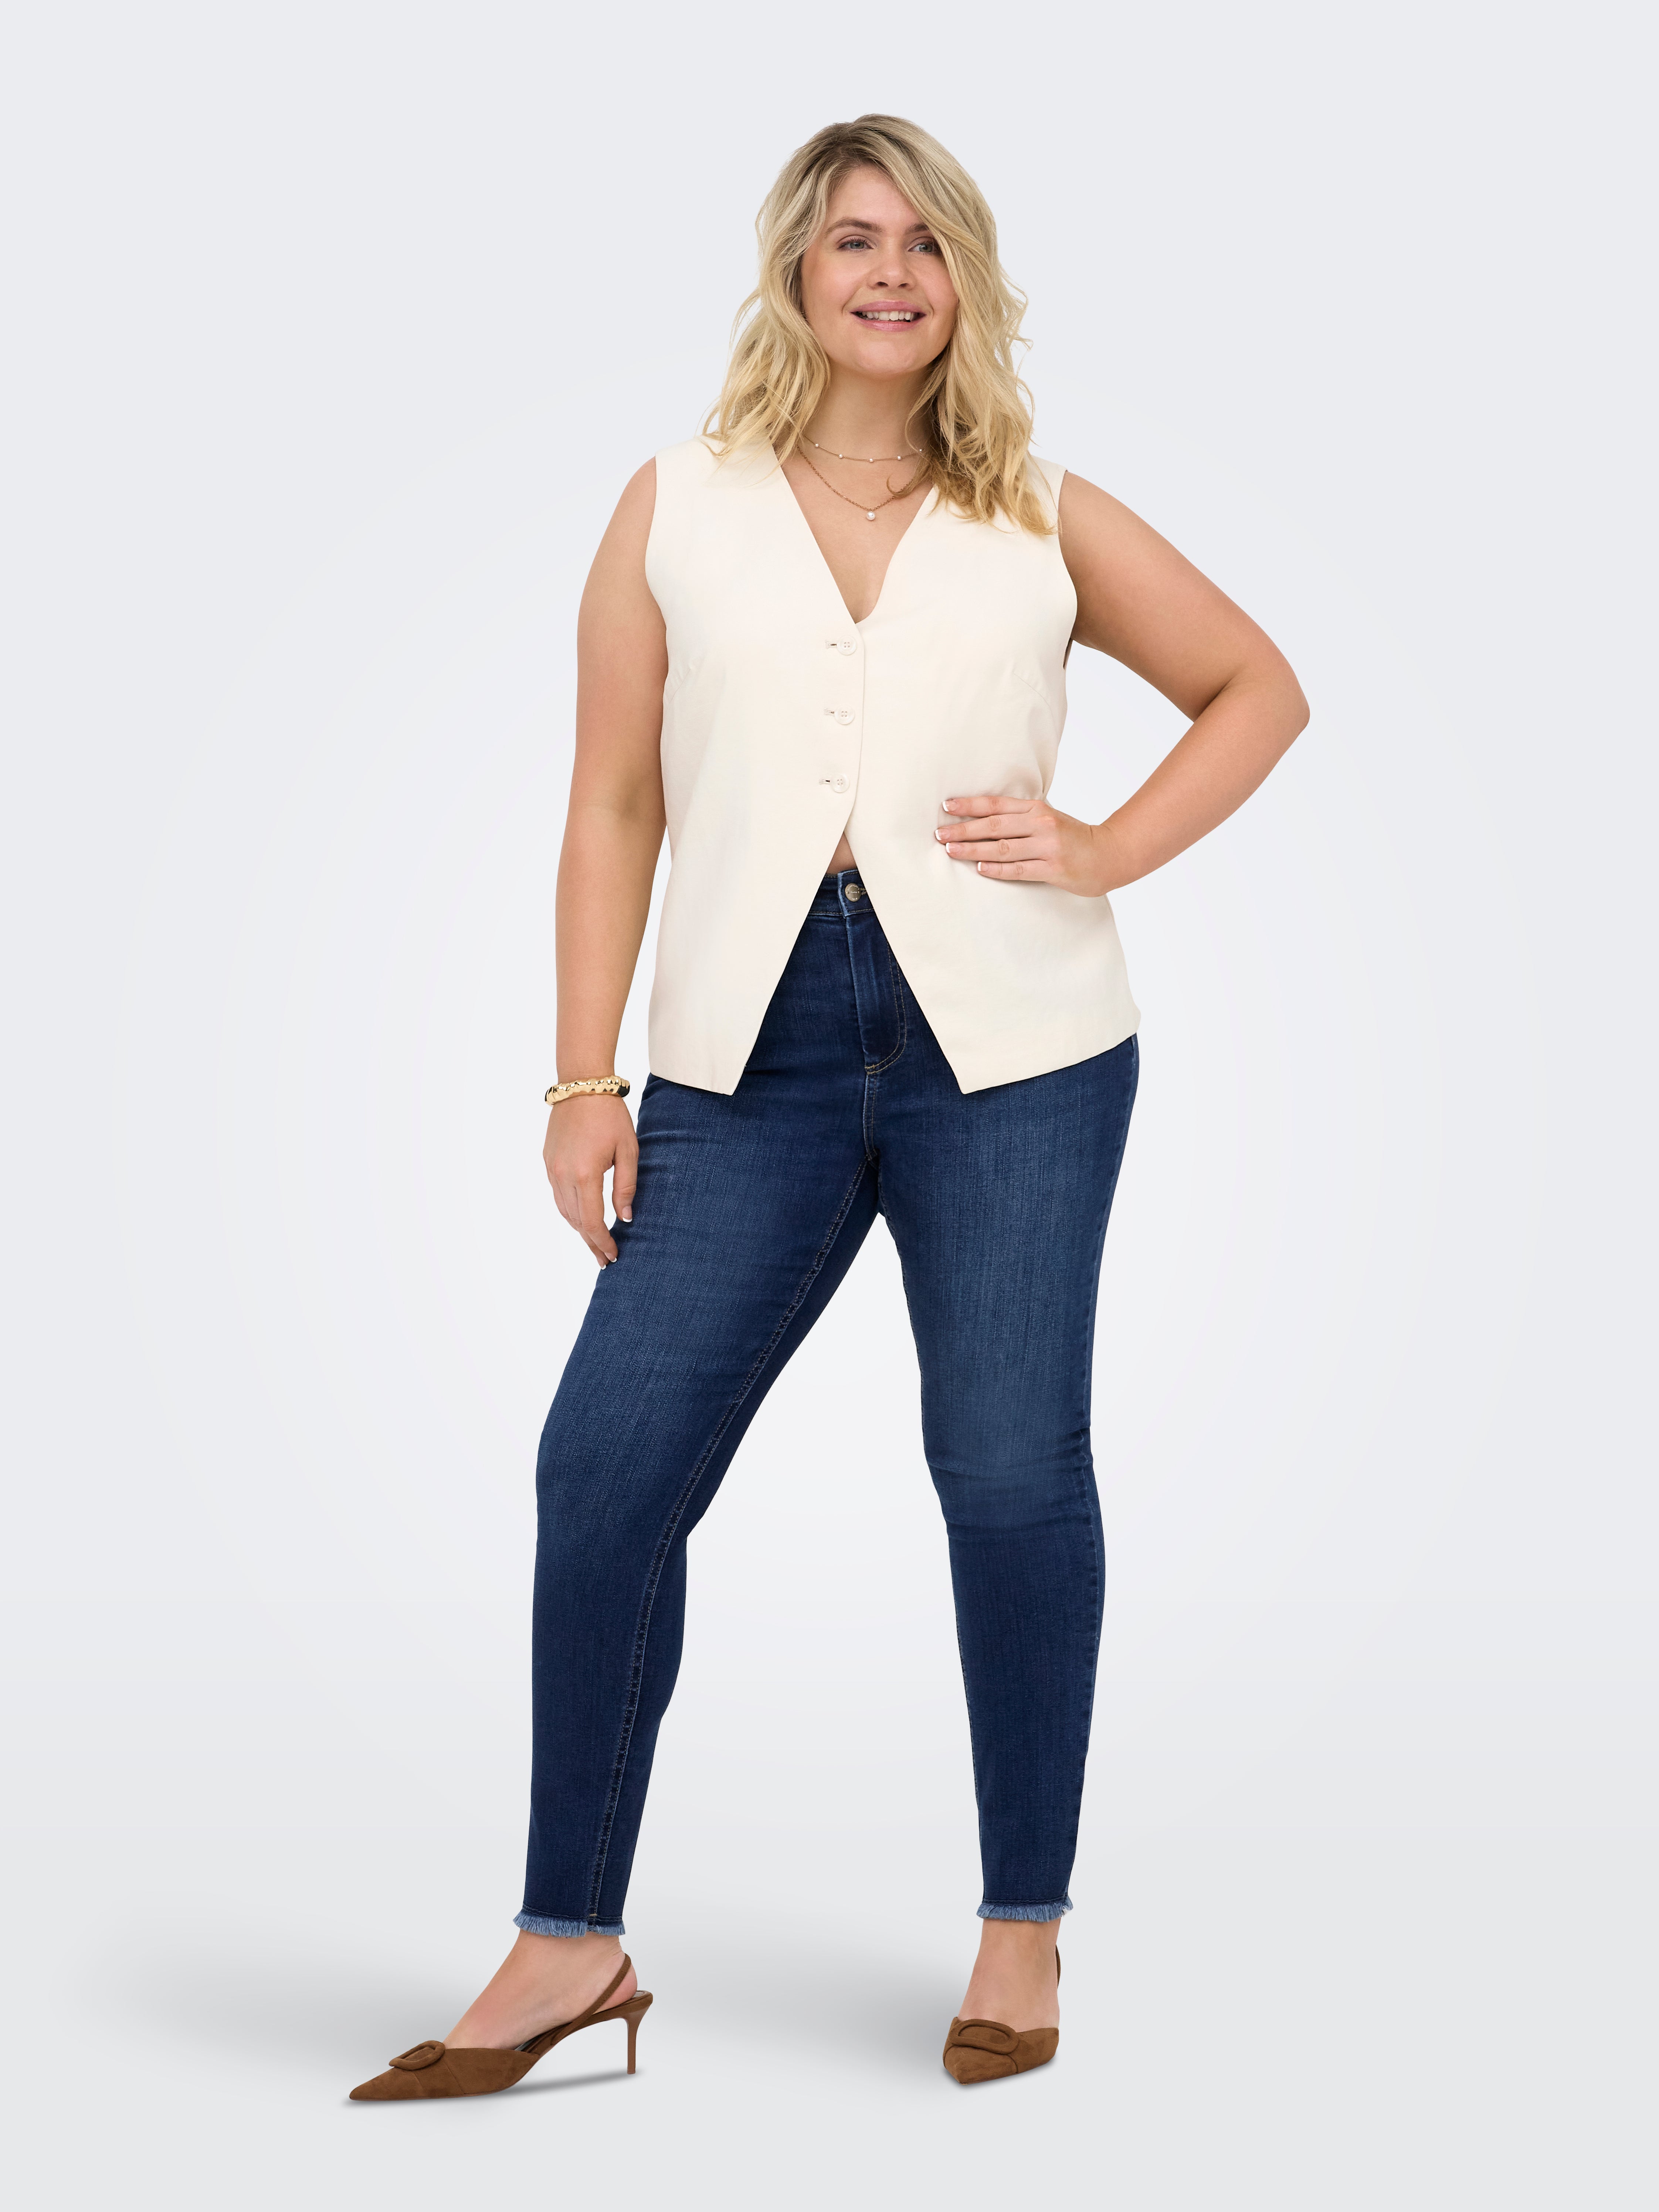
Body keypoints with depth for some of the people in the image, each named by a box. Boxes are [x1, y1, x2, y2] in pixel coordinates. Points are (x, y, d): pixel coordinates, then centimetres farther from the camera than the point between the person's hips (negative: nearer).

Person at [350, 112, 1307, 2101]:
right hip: (750, 1053, 1)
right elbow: (613, 805, 7)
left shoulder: (1044, 523, 9)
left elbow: (1259, 690, 18)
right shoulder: (677, 511, 10)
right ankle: (569, 1945, 10)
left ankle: (1024, 1928, 19)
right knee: (606, 1464, -4)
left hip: (1007, 1042, 0)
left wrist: (1112, 853, 3)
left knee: (1010, 1469, 2)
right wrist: (584, 1078, 0)